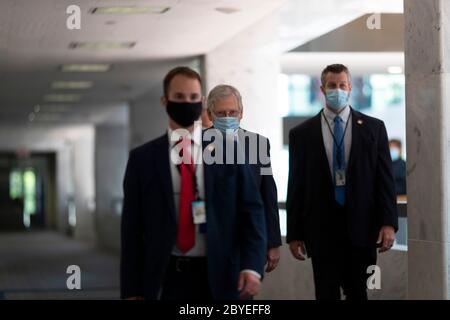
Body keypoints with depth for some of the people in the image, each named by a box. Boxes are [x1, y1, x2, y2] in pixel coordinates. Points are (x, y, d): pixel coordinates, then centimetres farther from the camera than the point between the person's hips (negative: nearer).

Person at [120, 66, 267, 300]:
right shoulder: (143, 158, 3)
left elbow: (251, 210, 1)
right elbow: (132, 227, 3)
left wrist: (252, 266, -13)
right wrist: (132, 290, -2)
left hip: (219, 276, 1)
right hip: (166, 276, -1)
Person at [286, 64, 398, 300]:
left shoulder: (373, 128, 4)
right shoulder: (301, 133, 3)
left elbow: (385, 178, 2)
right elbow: (296, 186, 3)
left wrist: (388, 223, -7)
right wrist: (293, 234, 0)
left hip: (361, 227, 0)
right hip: (322, 229, 0)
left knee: (358, 294, 8)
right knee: (326, 295, 4)